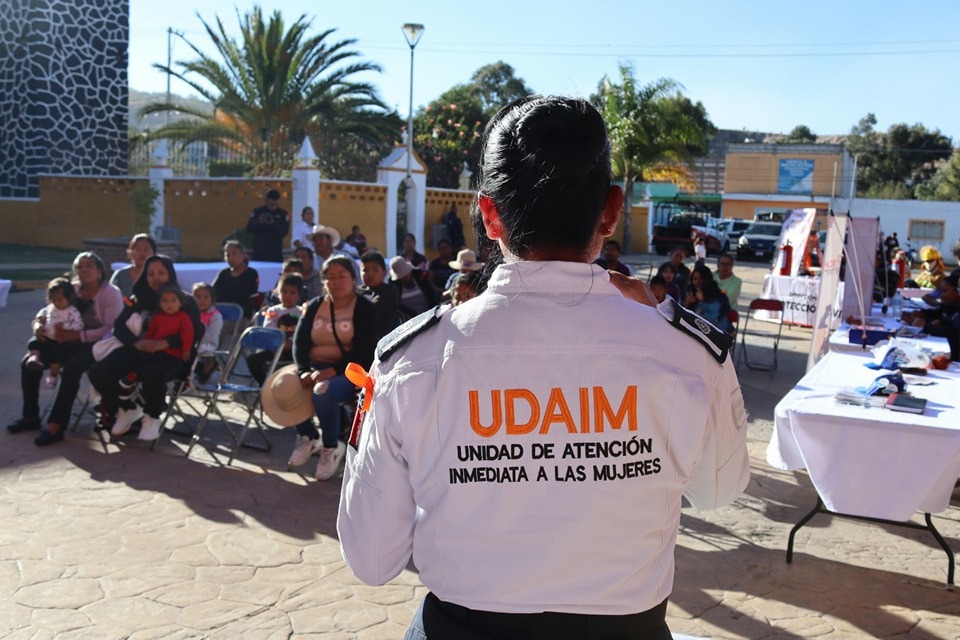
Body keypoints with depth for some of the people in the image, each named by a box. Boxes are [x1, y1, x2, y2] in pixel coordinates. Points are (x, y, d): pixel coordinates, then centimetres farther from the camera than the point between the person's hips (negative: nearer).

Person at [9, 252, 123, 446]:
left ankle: (56, 424, -27)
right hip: (70, 342, 7)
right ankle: (31, 416, 7)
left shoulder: (111, 292, -9)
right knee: (29, 363, -8)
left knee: (71, 369, -35)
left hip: (96, 345, -7)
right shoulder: (71, 290, 10)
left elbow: (112, 328, -20)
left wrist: (77, 335, -29)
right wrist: (38, 325, -11)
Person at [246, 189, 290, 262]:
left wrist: (273, 224, -24)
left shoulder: (283, 214, 3)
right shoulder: (257, 212, 3)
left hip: (276, 253, 0)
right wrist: (258, 222, -23)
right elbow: (249, 229, -4)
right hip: (258, 252, 0)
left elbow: (284, 231, -8)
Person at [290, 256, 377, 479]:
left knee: (323, 391, -35)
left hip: (350, 371, -5)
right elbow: (299, 342, 2)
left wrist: (332, 371, -26)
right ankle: (308, 436, 4)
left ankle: (331, 447, -9)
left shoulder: (365, 308, -2)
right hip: (315, 368, 5)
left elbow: (363, 351, -13)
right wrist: (304, 372, -18)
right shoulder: (314, 307, 12)